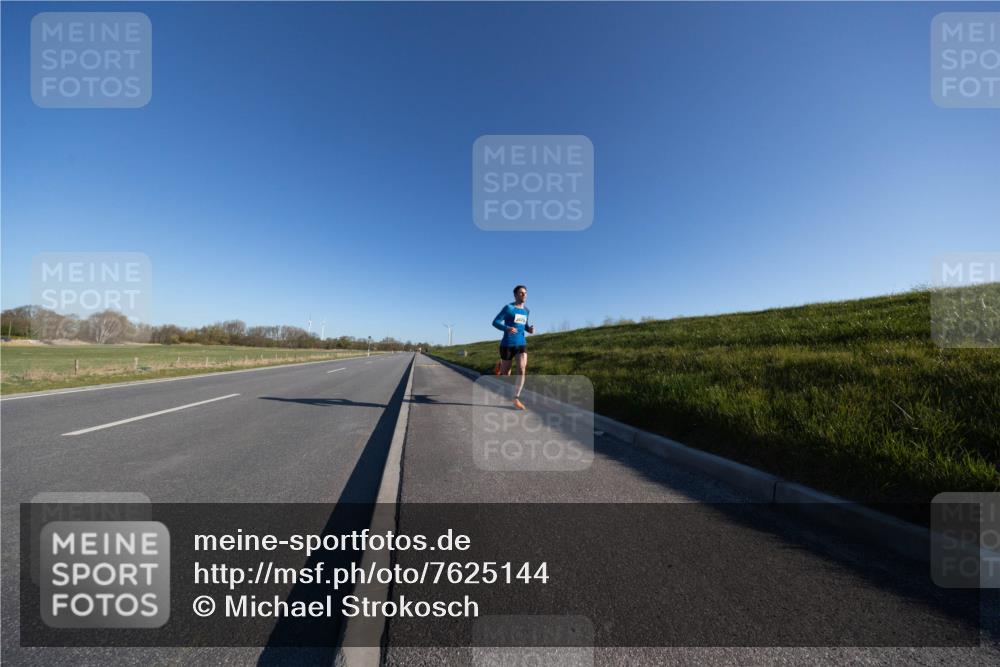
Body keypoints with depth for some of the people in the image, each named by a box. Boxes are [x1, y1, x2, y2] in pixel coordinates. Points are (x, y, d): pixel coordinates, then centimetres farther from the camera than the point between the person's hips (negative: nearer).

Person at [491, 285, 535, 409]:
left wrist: (529, 329, 4)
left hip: (521, 344, 4)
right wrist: (507, 328, -28)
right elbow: (495, 322, -11)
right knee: (506, 373, 8)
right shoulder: (508, 308, -7)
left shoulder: (526, 310, 11)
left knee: (522, 370, -16)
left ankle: (516, 398, -6)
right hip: (507, 344, -4)